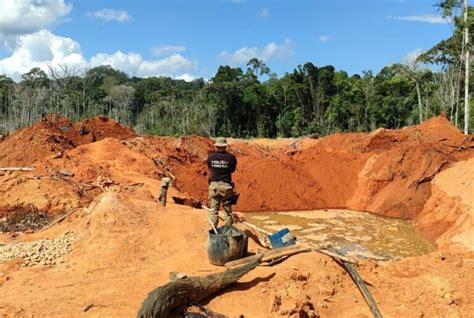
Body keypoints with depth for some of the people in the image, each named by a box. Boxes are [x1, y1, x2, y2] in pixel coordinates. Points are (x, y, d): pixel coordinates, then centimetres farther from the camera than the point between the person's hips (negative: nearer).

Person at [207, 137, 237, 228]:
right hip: (226, 186, -1)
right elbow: (232, 170, 8)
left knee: (213, 210, 9)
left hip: (214, 185, 1)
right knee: (228, 210, 9)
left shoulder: (211, 156, -2)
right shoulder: (231, 157, -6)